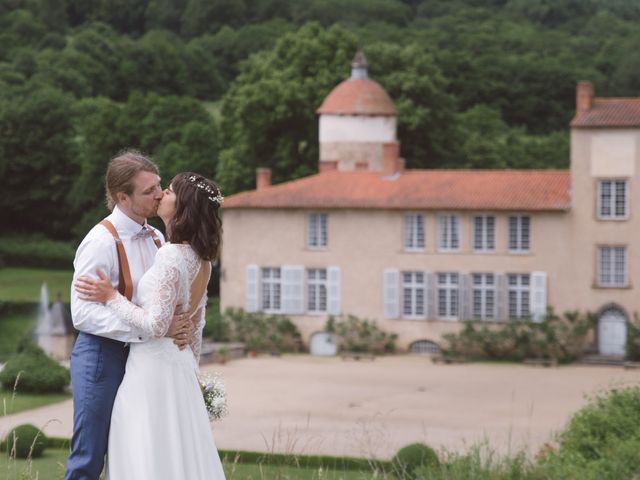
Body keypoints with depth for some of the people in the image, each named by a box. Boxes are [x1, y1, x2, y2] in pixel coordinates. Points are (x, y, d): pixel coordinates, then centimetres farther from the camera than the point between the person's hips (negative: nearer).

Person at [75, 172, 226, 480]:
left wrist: (111, 298, -13)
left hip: (153, 367, -9)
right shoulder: (201, 260, 8)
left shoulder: (171, 255, -19)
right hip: (181, 365, 9)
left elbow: (155, 325, -21)